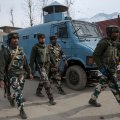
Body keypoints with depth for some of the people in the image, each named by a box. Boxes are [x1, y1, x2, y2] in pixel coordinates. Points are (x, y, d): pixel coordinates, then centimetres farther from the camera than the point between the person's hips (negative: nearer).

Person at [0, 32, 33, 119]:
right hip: (12, 75, -6)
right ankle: (21, 110, 4)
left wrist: (29, 73, 13)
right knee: (18, 92, -10)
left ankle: (10, 97, 47)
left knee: (19, 92, 16)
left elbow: (25, 63, 13)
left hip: (21, 75, 6)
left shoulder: (21, 50, 6)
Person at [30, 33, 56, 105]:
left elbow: (50, 56, 15)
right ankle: (51, 98, -14)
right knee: (46, 81, -16)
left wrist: (55, 64, 8)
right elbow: (32, 59, -8)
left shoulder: (46, 47, 12)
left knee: (43, 80, 19)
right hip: (41, 66, -7)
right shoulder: (35, 47, -7)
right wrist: (32, 69, -12)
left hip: (47, 66, 7)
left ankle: (38, 92, 41)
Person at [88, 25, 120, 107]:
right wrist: (101, 67, -22)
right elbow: (95, 55, -19)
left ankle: (93, 100, 28)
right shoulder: (104, 42, -15)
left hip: (112, 69, 9)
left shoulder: (113, 43, 13)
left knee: (101, 85, 16)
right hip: (107, 69, -9)